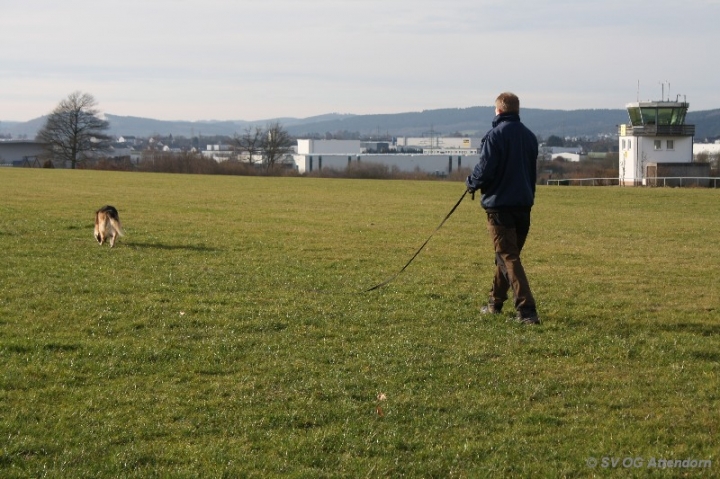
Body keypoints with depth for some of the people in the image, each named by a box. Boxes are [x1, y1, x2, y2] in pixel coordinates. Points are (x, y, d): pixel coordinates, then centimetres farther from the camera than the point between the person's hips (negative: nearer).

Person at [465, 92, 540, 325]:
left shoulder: (496, 135, -13)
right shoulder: (529, 136, 9)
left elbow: (484, 170, -16)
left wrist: (471, 184, 5)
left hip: (499, 204, -7)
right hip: (524, 204, 7)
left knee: (508, 258, -7)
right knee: (507, 255, 20)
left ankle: (526, 310, -16)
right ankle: (495, 302, 32)